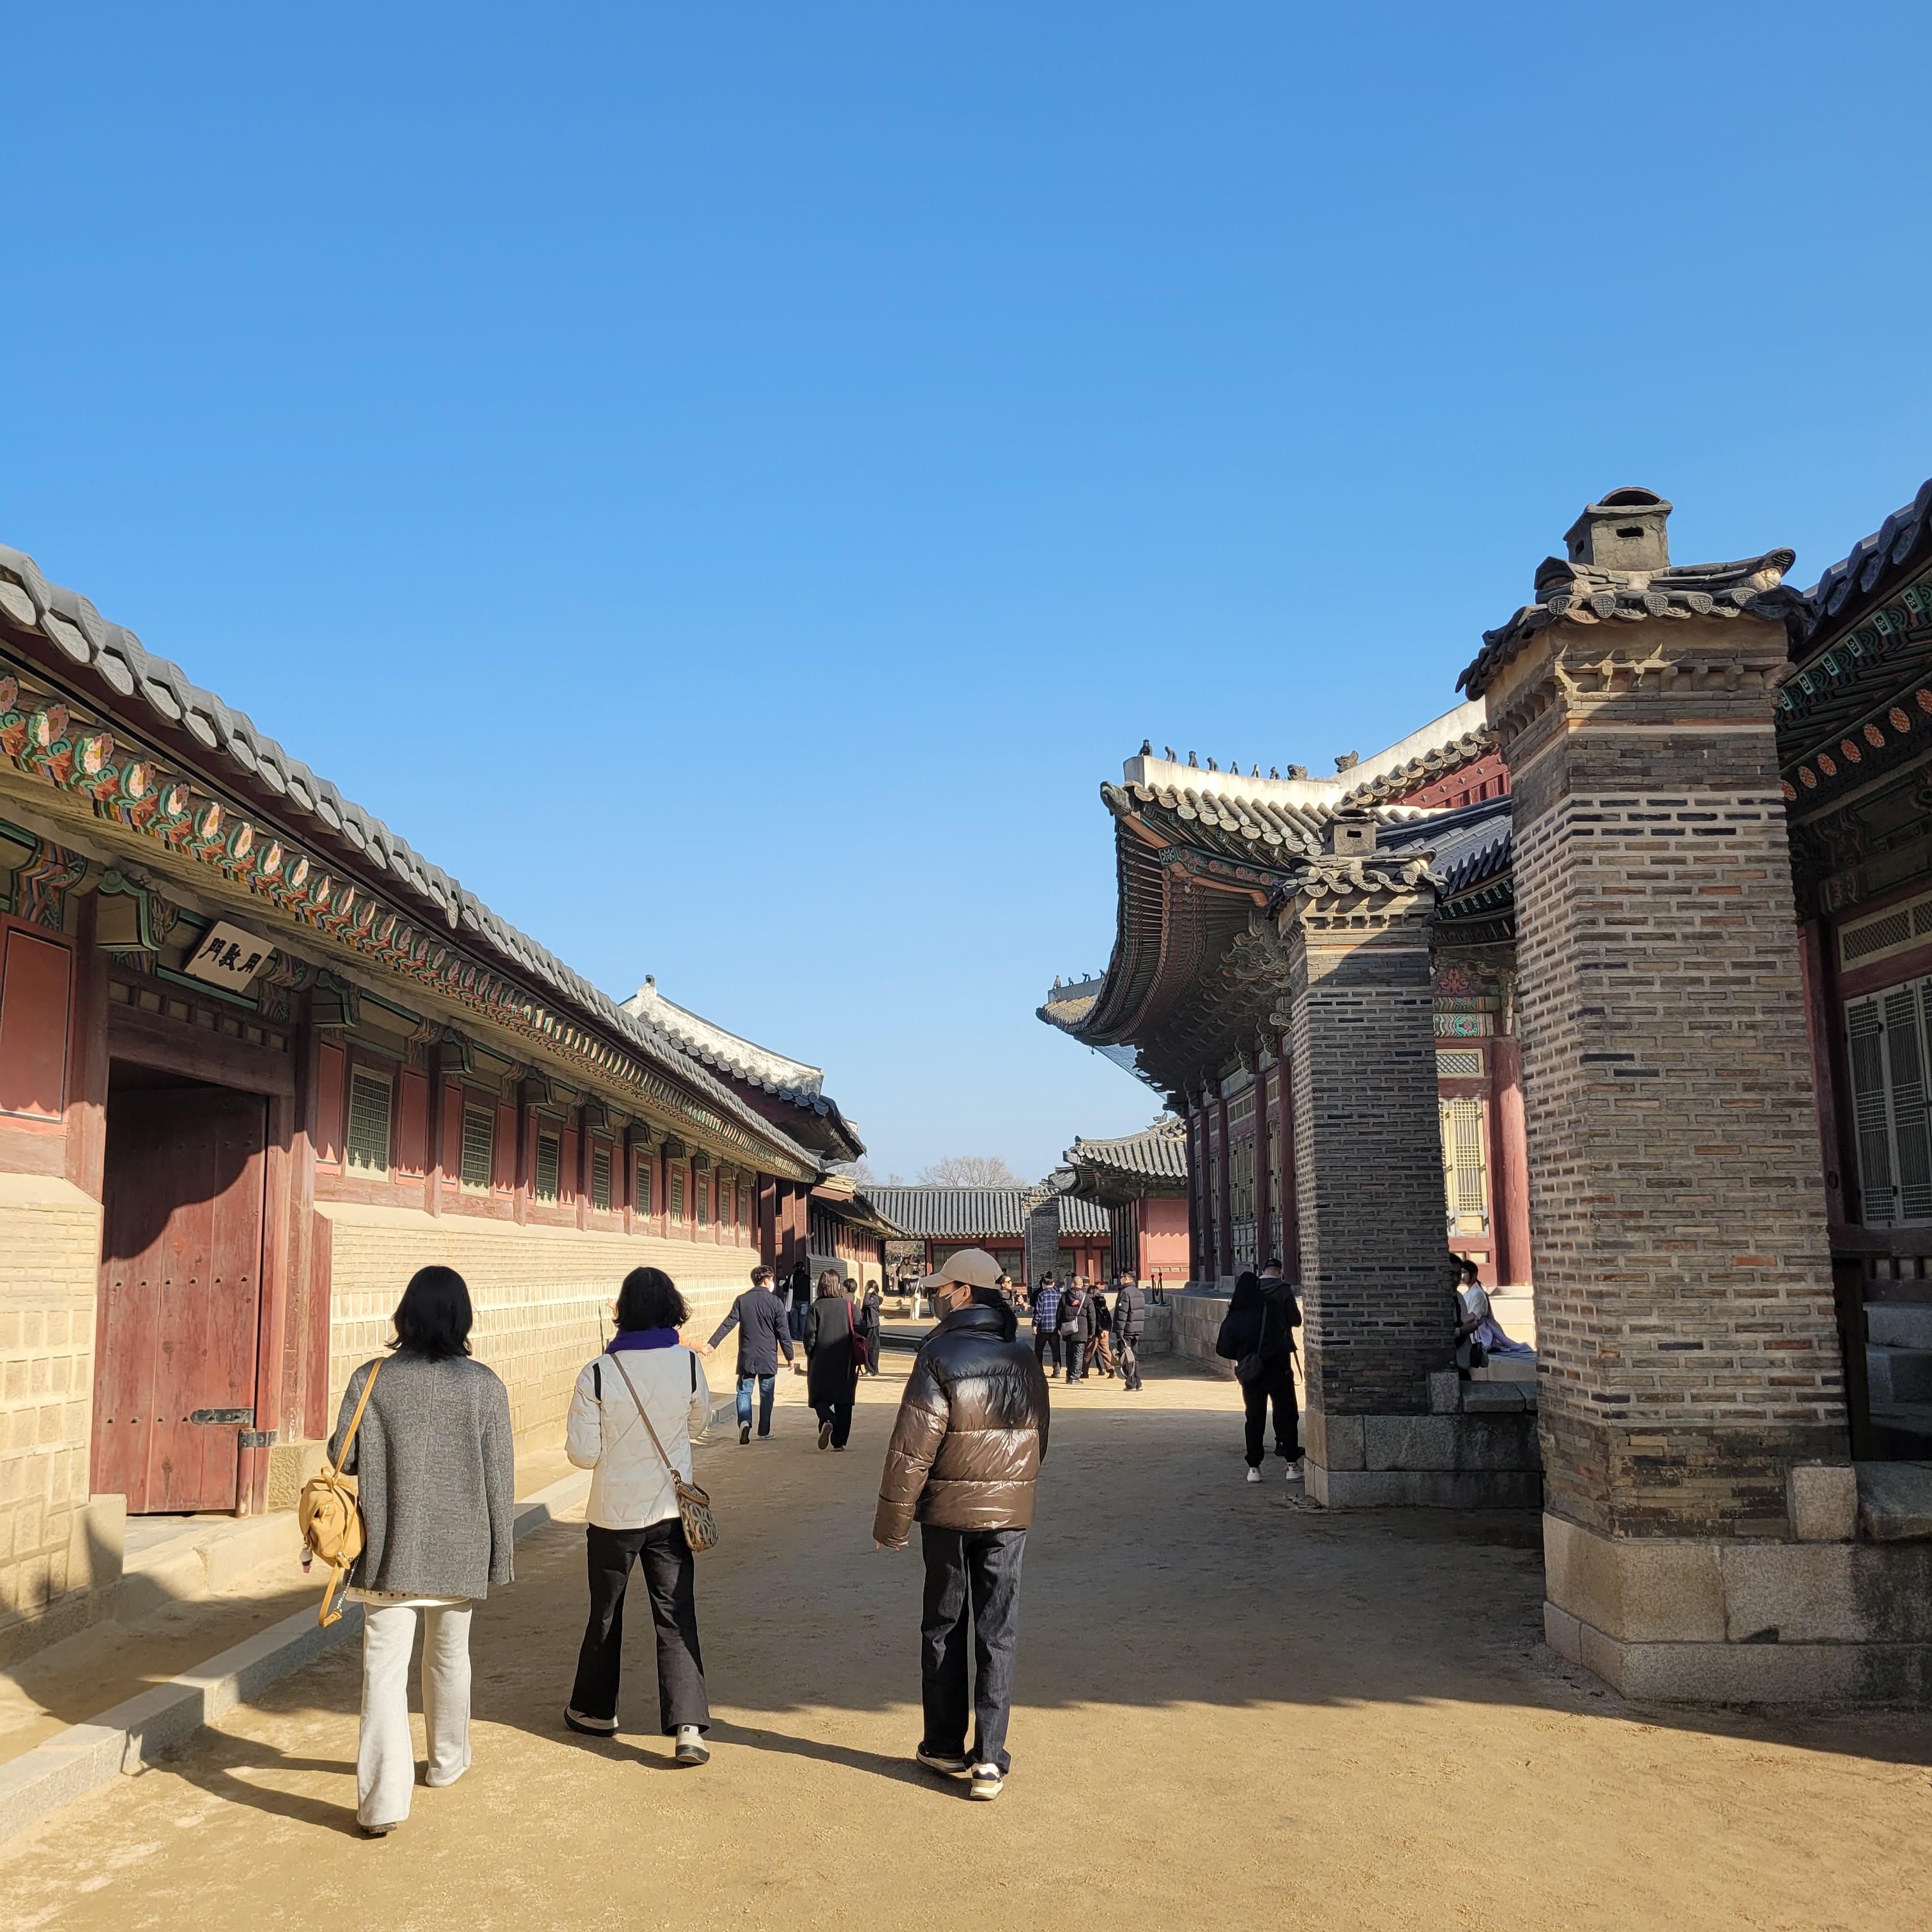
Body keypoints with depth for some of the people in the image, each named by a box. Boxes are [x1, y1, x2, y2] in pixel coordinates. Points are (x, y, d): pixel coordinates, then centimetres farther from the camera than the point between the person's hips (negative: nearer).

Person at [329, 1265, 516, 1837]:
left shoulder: (372, 1380, -8)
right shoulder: (484, 1385, -7)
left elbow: (340, 1457, -6)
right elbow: (500, 1477, -4)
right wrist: (501, 1553, 5)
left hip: (389, 1552, -1)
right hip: (459, 1552, 2)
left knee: (385, 1667, 1)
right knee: (449, 1655, 21)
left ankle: (383, 1800, -7)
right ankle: (447, 1761, 38)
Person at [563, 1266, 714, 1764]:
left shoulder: (598, 1374, -16)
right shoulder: (689, 1364, -9)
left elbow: (583, 1453, -11)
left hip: (613, 1514, -1)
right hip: (671, 1511, 1)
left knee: (605, 1613, 18)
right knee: (676, 1616, 5)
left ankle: (594, 1710, 34)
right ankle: (688, 1726, -5)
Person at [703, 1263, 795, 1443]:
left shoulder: (742, 1300, 0)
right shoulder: (775, 1302, -5)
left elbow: (728, 1324, -5)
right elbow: (783, 1332, -3)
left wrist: (712, 1343, -3)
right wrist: (789, 1356, 7)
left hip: (747, 1356, 1)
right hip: (768, 1357, -1)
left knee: (744, 1391, 7)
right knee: (766, 1394, 11)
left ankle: (744, 1421, -18)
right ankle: (764, 1432, 15)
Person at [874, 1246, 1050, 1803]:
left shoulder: (941, 1355, -13)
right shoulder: (1024, 1358, 4)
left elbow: (913, 1446, -14)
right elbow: (1037, 1439, 13)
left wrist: (891, 1518, -6)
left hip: (948, 1511, -3)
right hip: (1010, 1512, 3)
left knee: (943, 1628, 12)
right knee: (998, 1634, 6)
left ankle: (945, 1747, 20)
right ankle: (989, 1759, 4)